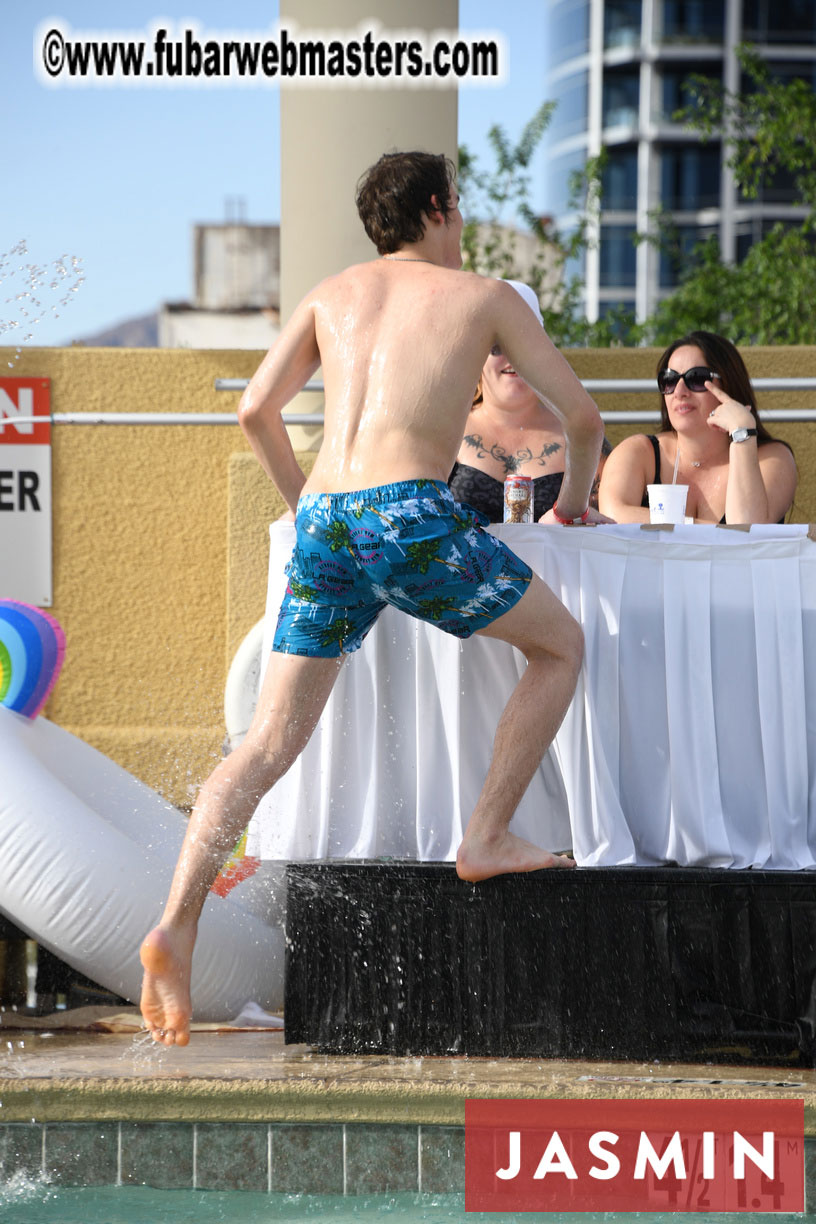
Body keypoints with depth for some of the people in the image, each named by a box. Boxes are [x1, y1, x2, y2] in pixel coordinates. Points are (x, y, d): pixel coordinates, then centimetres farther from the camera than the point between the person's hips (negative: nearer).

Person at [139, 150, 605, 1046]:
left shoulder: (333, 293, 23)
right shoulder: (487, 297, 15)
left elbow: (256, 409, 15)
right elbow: (581, 414, 18)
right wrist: (575, 495, 38)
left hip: (324, 528, 4)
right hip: (411, 514, -4)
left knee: (267, 747, 3)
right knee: (559, 645, 19)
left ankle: (175, 929, -14)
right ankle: (486, 839, 14)